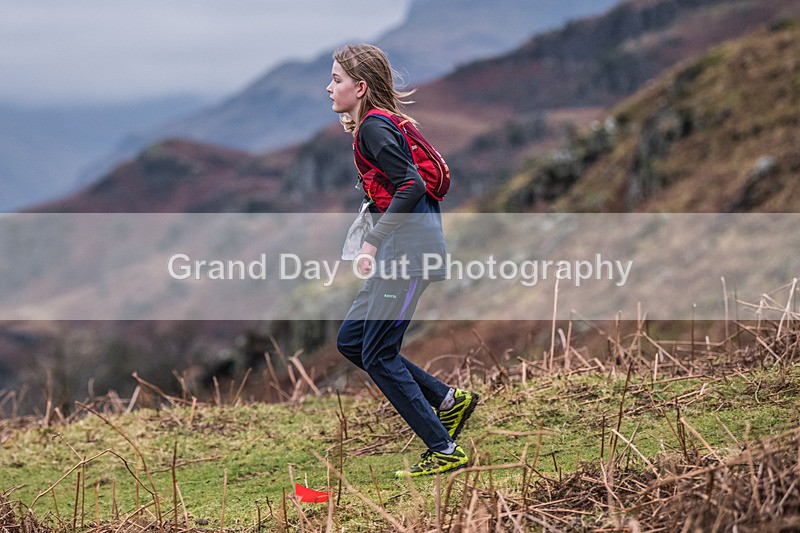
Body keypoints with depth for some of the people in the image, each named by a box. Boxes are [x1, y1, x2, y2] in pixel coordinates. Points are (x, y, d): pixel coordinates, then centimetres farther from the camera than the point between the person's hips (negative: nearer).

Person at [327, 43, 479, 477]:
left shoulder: (374, 128, -13)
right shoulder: (379, 124, 17)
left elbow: (412, 185, -24)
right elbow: (416, 184, 22)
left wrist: (373, 241, -24)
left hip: (407, 251, -10)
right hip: (398, 253, 10)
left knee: (378, 355, -6)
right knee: (350, 342, 12)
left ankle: (444, 451, -1)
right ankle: (449, 401, 16)